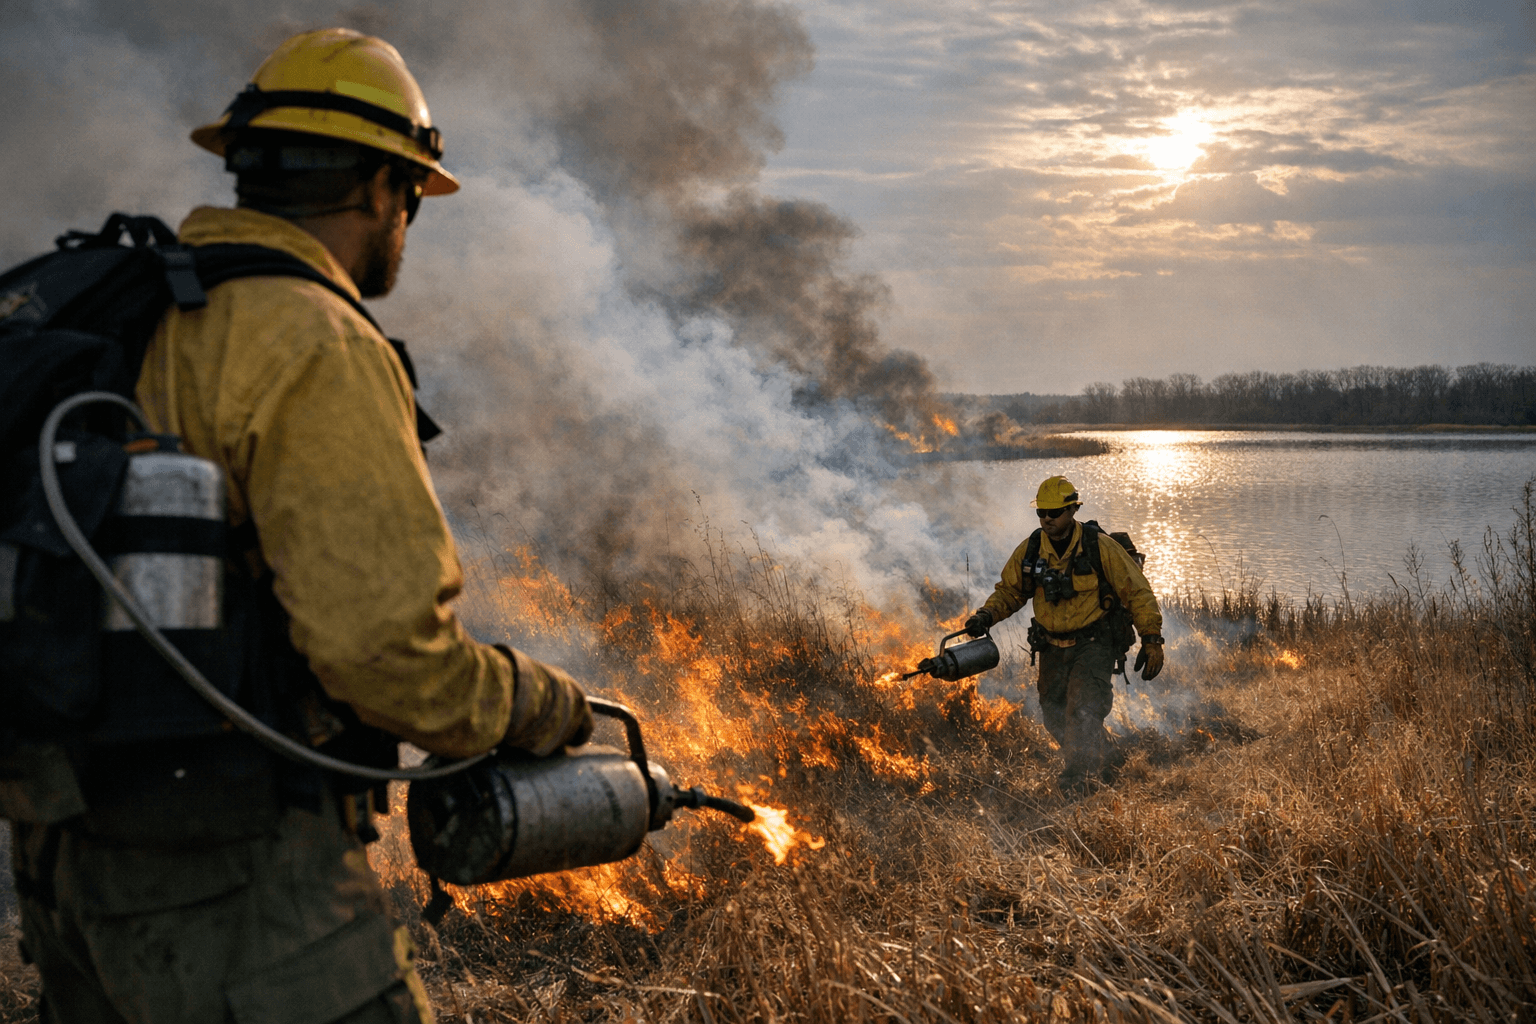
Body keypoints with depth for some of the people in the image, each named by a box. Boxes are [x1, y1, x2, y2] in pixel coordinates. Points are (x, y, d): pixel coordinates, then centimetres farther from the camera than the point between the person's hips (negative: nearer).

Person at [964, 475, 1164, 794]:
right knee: (1056, 717, 9)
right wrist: (986, 615, -9)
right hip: (1052, 648, 5)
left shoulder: (1101, 547, -12)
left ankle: (1077, 780, -11)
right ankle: (1103, 767, 32)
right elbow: (1009, 591, 11)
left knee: (1082, 711, -21)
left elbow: (1138, 593, -7)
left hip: (1094, 644, -5)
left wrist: (1152, 640, -11)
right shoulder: (1029, 551, -2)